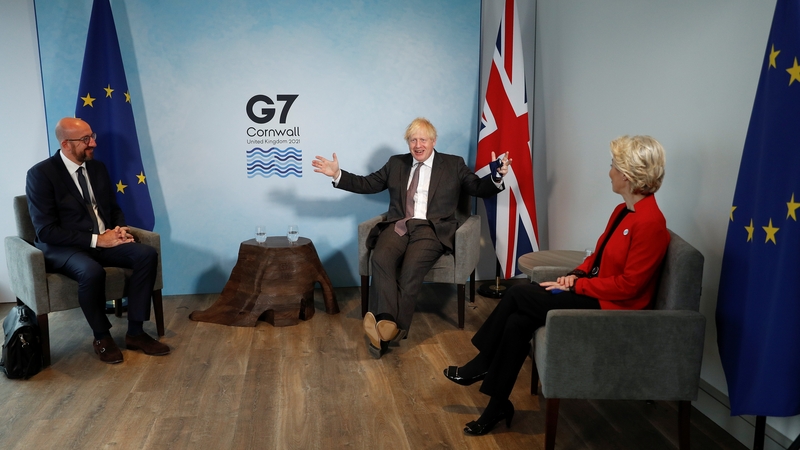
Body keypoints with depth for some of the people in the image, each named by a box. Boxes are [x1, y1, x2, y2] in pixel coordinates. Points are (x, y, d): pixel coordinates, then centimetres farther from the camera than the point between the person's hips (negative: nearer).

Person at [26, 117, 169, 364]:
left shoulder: (97, 167, 9)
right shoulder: (40, 174, -11)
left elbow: (114, 209, 18)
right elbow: (46, 231, -17)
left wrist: (119, 229, -6)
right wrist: (96, 240, -23)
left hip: (104, 241, 6)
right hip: (63, 248, -6)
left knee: (147, 254, -19)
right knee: (92, 271, -38)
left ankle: (135, 332, -13)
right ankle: (101, 337, -12)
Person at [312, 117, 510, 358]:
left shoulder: (454, 164, 14)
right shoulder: (396, 163, 22)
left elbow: (480, 189, 10)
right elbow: (367, 184, 23)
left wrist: (497, 176, -10)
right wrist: (337, 175, 11)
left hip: (432, 229, -2)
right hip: (399, 226, 2)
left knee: (412, 266, -33)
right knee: (381, 258, -31)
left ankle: (393, 328, -33)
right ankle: (387, 323, -42)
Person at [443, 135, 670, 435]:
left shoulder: (650, 223, -22)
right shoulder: (623, 210, 9)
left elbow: (628, 285, -23)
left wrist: (577, 286, -16)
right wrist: (576, 274, -1)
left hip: (610, 306, -9)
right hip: (593, 293, 9)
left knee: (518, 294, -13)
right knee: (517, 322, -8)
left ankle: (481, 365, 6)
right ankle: (498, 407, 3)